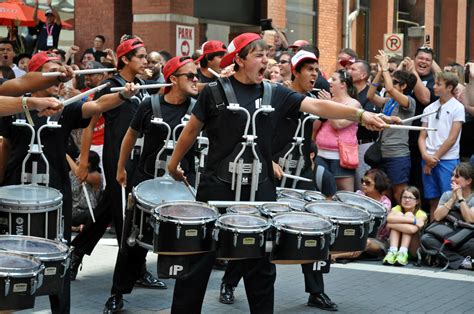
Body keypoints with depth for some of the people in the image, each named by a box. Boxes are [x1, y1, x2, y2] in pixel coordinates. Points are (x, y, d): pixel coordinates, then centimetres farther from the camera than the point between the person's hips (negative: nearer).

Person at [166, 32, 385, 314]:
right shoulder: (215, 91, -3)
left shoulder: (275, 93, 4)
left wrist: (360, 114, -17)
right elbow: (192, 130, 8)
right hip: (218, 186, -2)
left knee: (260, 262, 9)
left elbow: (316, 106, -6)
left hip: (260, 188, 3)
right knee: (199, 259, 4)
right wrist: (174, 163, 16)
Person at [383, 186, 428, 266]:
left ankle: (403, 253, -30)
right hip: (396, 246, 2)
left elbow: (412, 229, -30)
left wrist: (390, 225, -23)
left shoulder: (421, 214, -7)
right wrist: (413, 220, -31)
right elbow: (389, 218, -28)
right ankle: (392, 252, -29)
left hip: (413, 250, -2)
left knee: (409, 215, -18)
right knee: (399, 214, -16)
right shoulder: (397, 209, -1)